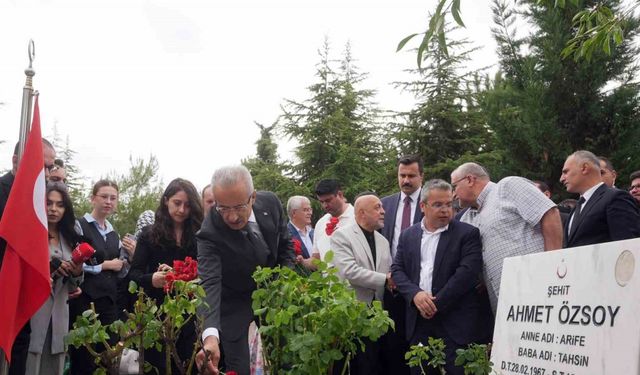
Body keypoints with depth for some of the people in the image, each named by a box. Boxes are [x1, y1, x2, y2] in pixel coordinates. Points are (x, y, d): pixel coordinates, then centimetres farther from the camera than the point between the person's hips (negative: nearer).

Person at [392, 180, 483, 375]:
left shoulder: (468, 233, -1)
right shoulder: (408, 235, 13)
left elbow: (467, 272, -11)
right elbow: (397, 269, 8)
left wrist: (437, 303, -13)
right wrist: (415, 294, -12)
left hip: (455, 322, -4)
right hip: (418, 321, 4)